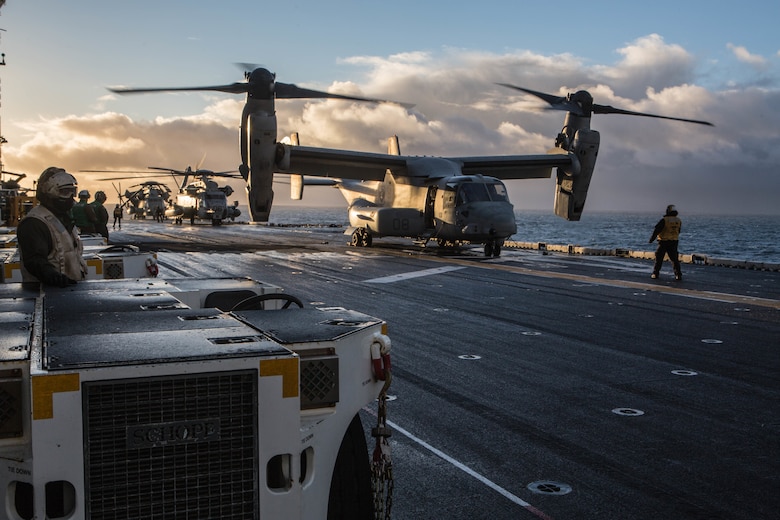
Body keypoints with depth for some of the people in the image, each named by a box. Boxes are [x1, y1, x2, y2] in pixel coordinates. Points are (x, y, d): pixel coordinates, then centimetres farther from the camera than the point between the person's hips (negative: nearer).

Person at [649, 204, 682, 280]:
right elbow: (678, 231, 14)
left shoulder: (664, 220, -14)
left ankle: (655, 274, 9)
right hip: (674, 242, 4)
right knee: (675, 259, 8)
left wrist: (652, 239, -9)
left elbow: (657, 230, -16)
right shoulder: (678, 221, 1)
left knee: (659, 258, 7)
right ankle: (678, 275, 0)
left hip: (664, 242, -4)